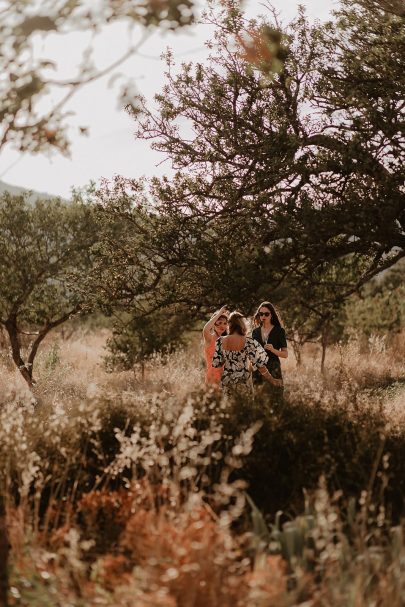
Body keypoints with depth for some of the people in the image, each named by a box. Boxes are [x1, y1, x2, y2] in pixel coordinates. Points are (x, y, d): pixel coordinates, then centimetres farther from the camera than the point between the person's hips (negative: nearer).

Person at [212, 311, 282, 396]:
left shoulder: (220, 341, -7)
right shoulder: (249, 342, -16)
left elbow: (215, 363, -1)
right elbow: (260, 364, -14)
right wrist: (272, 380, -6)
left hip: (226, 381, 3)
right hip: (243, 382, -3)